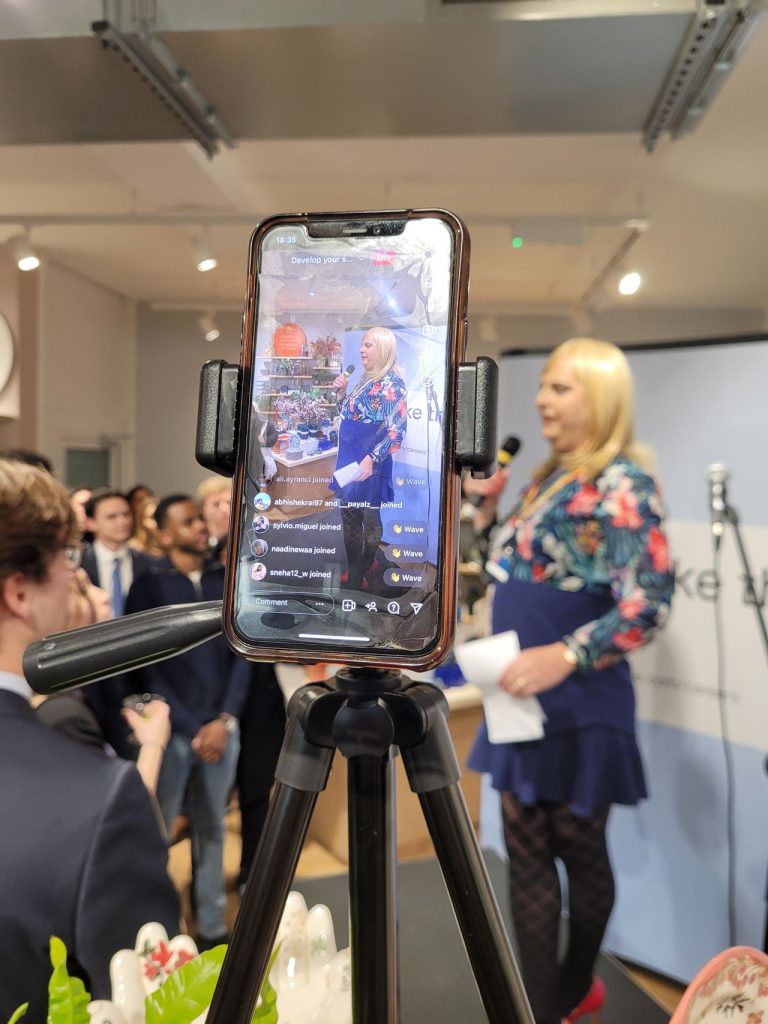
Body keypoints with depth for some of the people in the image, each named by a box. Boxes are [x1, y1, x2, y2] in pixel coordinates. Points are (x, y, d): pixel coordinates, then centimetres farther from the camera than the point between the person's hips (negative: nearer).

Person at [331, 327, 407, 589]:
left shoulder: (391, 383, -14)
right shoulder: (365, 379, 12)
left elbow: (397, 430, -21)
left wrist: (371, 459, -28)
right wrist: (341, 392, 6)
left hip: (369, 463, -9)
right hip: (349, 458, 9)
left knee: (369, 518, 4)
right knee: (349, 515, 15)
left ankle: (362, 579, 18)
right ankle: (352, 573, 28)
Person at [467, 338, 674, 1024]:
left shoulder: (621, 484, -15)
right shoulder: (548, 480, 11)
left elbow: (651, 603, -22)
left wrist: (565, 657, -32)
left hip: (579, 702, -8)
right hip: (524, 698, 8)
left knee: (579, 849, 14)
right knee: (526, 851, 13)